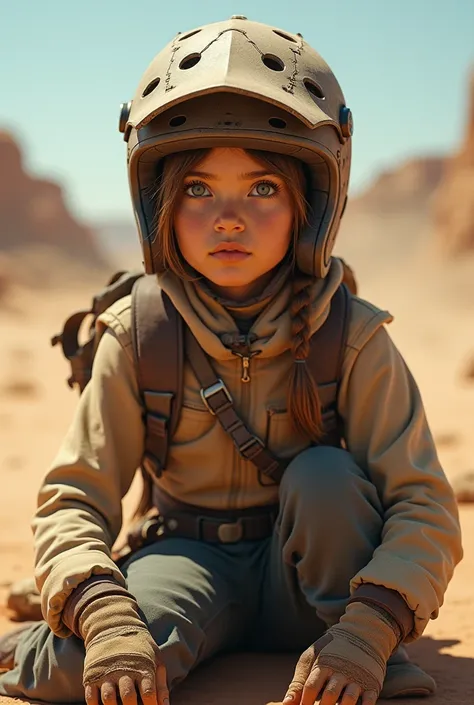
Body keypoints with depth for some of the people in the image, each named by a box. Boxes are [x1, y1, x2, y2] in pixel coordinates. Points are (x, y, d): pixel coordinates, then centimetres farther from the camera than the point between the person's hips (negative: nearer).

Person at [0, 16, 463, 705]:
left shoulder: (352, 339, -14)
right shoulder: (138, 336, -11)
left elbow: (425, 508, -17)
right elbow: (73, 500, -13)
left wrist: (366, 634, -34)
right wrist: (106, 621, -33)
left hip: (307, 574, 2)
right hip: (196, 558, -1)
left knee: (326, 477, -32)